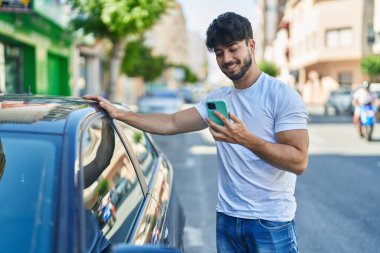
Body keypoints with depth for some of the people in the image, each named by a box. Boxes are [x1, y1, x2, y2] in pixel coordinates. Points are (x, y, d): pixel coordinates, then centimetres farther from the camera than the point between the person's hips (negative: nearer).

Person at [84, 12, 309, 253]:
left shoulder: (281, 94, -10)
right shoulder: (217, 98, 10)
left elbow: (299, 161, -17)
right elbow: (171, 123, 11)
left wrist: (246, 139, -28)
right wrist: (118, 113, 4)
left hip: (271, 224, -5)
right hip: (227, 220, 6)